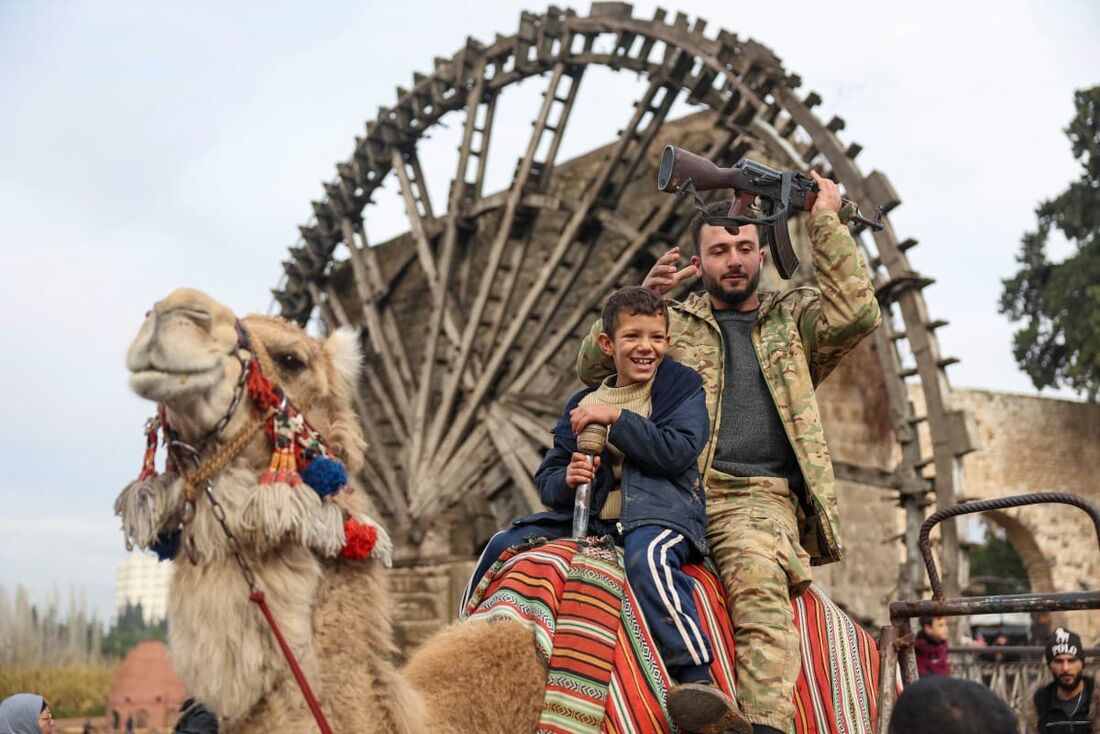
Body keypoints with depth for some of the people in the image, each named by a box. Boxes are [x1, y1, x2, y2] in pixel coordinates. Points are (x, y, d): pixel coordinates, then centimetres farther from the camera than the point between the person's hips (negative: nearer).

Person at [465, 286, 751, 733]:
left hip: (661, 514, -6)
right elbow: (546, 479, 15)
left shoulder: (682, 386, 6)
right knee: (503, 546, -2)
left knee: (646, 554, -39)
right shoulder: (582, 405, 18)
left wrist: (616, 418, -13)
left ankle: (699, 680, -42)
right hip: (591, 519, 6)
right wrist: (566, 479, -9)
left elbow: (679, 450, -12)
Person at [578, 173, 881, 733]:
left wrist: (825, 221, 5)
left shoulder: (793, 320, 22)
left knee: (759, 582, -34)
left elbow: (856, 312, 1)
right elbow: (592, 367, 13)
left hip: (759, 498, -1)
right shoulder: (675, 323, 22)